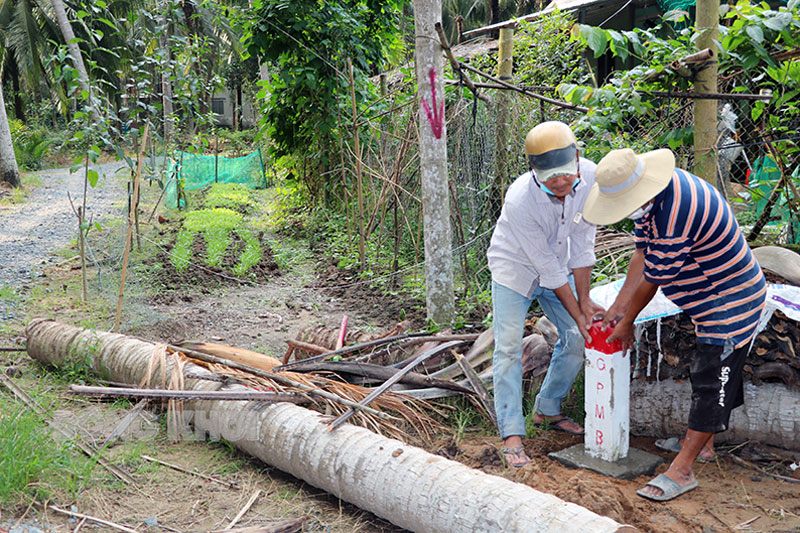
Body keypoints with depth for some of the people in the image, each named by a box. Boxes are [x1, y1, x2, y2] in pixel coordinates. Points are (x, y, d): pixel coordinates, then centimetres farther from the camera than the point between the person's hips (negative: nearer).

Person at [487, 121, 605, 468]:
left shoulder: (589, 176, -23)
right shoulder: (520, 200, -36)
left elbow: (582, 243, -13)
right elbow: (547, 267, -27)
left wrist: (584, 300, -11)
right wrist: (577, 313, -20)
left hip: (557, 266, 5)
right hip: (515, 267, -5)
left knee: (577, 339, 4)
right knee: (509, 348, -12)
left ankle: (547, 410, 23)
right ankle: (511, 434, -3)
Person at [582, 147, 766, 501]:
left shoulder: (676, 214, -35)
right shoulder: (652, 191, -3)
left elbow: (652, 280, -24)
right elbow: (643, 251, 5)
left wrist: (626, 324, -8)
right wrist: (618, 307, 5)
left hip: (733, 301, -10)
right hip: (712, 298, 10)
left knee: (711, 380, -7)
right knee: (707, 371, 20)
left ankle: (681, 470, -3)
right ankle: (702, 442, 35)